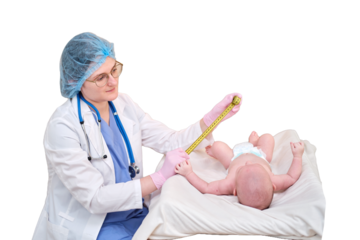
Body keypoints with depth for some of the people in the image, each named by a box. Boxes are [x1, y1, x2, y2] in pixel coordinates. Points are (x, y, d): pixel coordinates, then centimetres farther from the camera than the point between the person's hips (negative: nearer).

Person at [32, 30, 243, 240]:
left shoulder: (124, 104, 0)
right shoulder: (62, 126, -20)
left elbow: (172, 142, 1)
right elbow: (94, 198, -22)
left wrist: (213, 115, -14)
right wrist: (161, 176, -27)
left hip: (134, 214, 6)